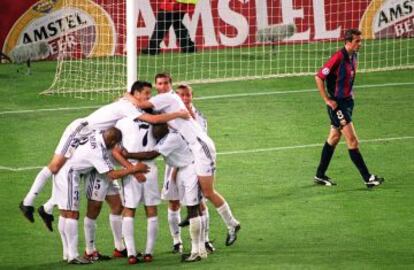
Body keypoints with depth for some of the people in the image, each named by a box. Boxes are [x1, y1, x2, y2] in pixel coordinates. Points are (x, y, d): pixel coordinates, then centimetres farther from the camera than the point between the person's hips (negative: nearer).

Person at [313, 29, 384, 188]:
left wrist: (350, 93, 12)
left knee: (334, 137, 15)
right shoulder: (338, 58, -21)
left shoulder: (353, 57, 6)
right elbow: (319, 78, -19)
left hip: (347, 101, 9)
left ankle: (320, 175, 25)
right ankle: (367, 178, -7)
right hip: (337, 104, -9)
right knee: (352, 139, -8)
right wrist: (327, 100, -17)